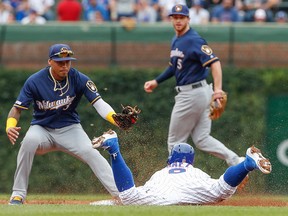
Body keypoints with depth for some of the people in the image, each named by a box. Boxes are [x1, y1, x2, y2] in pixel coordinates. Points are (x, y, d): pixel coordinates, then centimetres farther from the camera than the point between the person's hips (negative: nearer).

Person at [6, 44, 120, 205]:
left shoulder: (79, 79, -12)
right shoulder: (35, 81, -14)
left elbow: (99, 103, -20)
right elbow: (18, 107, -11)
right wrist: (10, 126, -34)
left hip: (70, 129, 1)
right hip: (42, 129, 0)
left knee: (90, 152, -26)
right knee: (29, 141, -33)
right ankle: (18, 195, -23)